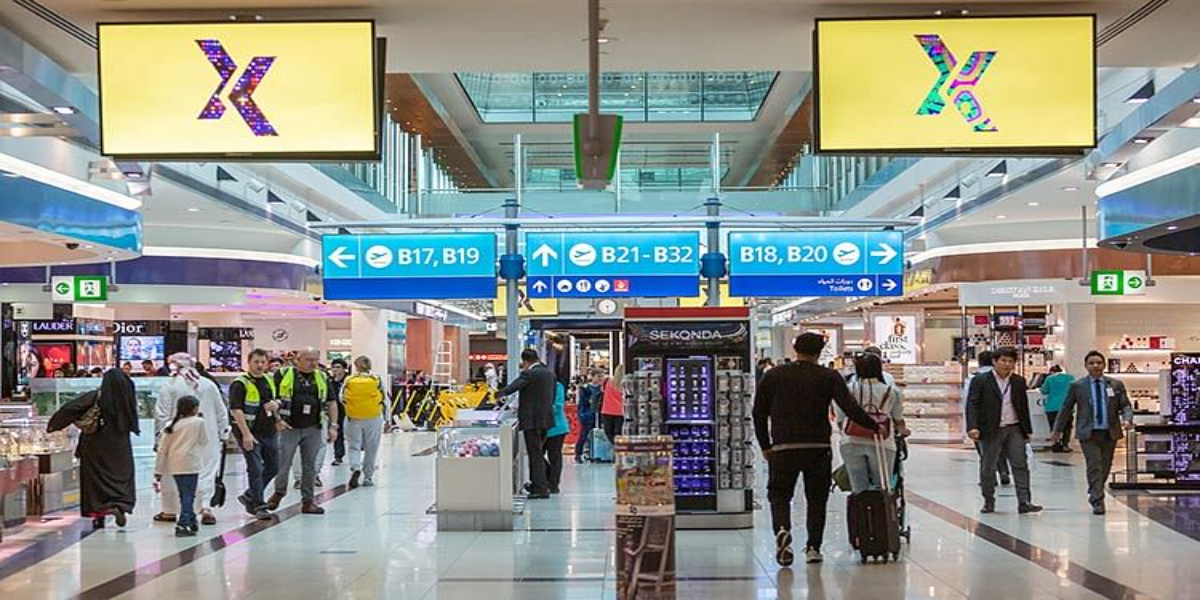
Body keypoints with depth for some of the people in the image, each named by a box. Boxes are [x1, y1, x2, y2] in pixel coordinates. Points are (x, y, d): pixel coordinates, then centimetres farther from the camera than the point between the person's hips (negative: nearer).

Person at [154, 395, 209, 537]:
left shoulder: (171, 425, 9)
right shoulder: (199, 422, -2)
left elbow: (162, 449, 8)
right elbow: (205, 441, 8)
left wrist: (158, 471, 12)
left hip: (174, 466, 5)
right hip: (189, 464, -5)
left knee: (185, 495, 17)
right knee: (188, 496, -4)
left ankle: (191, 521, 27)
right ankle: (183, 525, -12)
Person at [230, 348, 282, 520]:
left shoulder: (270, 381, 11)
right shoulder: (240, 384, -11)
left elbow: (277, 400, 24)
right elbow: (236, 410, -18)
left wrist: (276, 405, -3)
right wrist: (246, 434, -25)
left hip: (269, 432, 7)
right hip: (250, 433, -7)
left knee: (273, 468, 12)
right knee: (255, 469, -6)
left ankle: (249, 496, 27)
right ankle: (258, 506, 3)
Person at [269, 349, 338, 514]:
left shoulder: (322, 378, 10)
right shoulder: (283, 375, -2)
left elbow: (331, 403, 13)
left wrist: (333, 425, 5)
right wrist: (277, 419, -11)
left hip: (313, 429, 3)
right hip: (289, 428, -3)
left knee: (310, 466, 6)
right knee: (283, 464, 1)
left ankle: (308, 501, 13)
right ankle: (278, 493, 24)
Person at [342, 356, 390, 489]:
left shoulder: (348, 381, -4)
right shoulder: (378, 381, -3)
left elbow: (342, 399, 5)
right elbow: (386, 401, 1)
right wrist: (387, 419, 9)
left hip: (353, 419, 0)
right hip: (373, 419, 0)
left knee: (354, 446, 9)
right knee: (371, 449, 11)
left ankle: (355, 468, -16)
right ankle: (368, 477, 17)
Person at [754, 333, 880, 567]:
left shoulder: (773, 376, 8)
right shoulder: (829, 377, 1)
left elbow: (759, 413, 9)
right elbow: (850, 408, -8)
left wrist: (765, 446, 16)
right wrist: (874, 427, 1)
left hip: (783, 448, 0)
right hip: (818, 448, 0)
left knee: (779, 494, 9)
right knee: (817, 498, 13)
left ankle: (782, 530, -19)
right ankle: (813, 547, 9)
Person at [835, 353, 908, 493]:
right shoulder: (892, 392, 11)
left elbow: (840, 420, 15)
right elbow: (898, 421, 20)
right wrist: (903, 431, 42)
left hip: (851, 442, 1)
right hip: (881, 443, -1)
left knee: (859, 490, 7)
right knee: (882, 488, 10)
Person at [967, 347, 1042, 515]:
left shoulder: (1019, 382, 9)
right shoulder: (980, 381, -3)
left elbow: (1024, 407, 14)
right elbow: (972, 405, -9)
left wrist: (1027, 430, 13)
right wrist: (972, 427, -21)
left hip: (1014, 429, 3)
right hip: (991, 431, -2)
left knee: (1020, 464, -5)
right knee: (988, 467, 5)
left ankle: (1024, 502, -7)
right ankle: (989, 502, 18)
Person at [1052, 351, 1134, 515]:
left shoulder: (1116, 385, 6)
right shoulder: (1077, 386, 2)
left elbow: (1126, 406, 7)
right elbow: (1066, 409, 9)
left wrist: (1127, 419, -14)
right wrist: (1058, 430, 13)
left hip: (1110, 433, 3)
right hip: (1088, 433, -3)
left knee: (1105, 467, 11)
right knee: (1094, 466, -11)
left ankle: (1094, 494, 33)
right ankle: (1097, 502, -11)